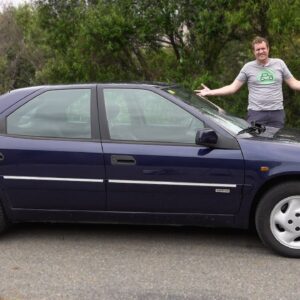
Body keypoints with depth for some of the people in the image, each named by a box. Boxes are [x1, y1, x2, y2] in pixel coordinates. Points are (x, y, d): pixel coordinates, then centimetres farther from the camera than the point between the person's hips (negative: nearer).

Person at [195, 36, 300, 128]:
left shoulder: (279, 63, 8)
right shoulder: (248, 67, 5)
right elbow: (233, 87, 3)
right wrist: (210, 92, -7)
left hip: (277, 113, 1)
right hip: (256, 114, -1)